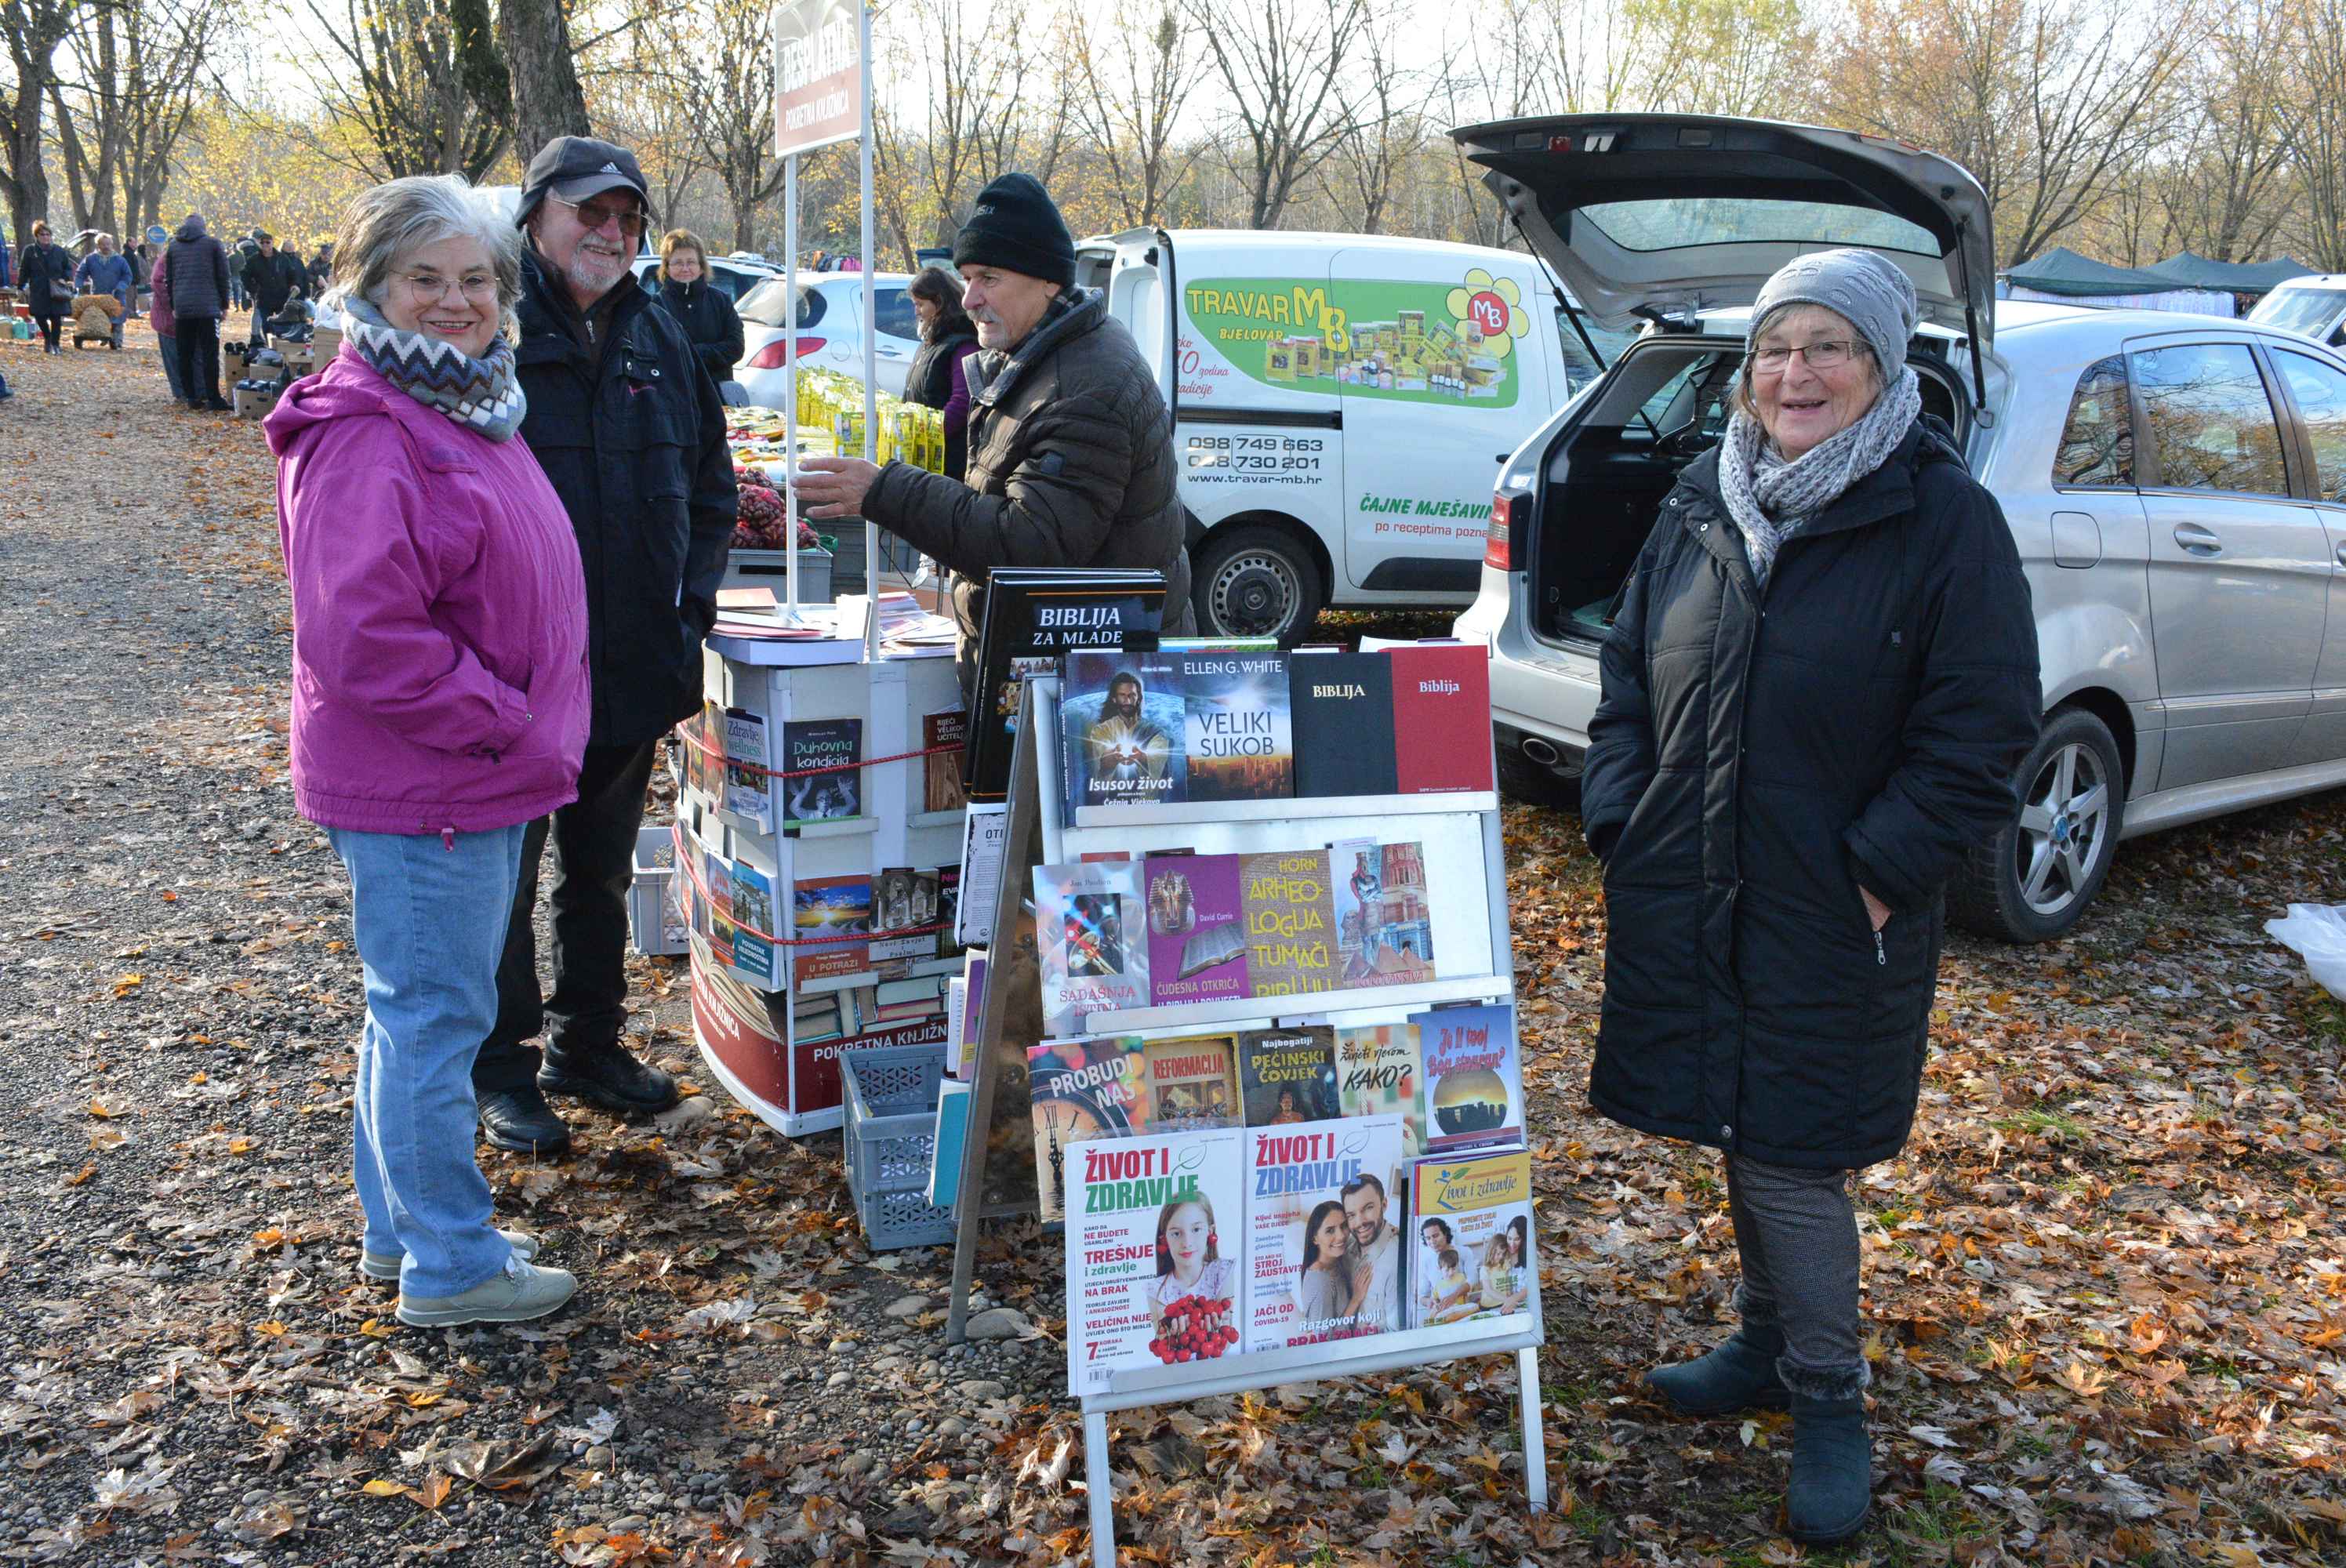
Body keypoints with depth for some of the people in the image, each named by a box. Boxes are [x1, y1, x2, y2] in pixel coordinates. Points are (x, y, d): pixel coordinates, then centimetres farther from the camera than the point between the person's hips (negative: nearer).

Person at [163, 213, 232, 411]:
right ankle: (213, 398, -8)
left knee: (185, 355, 8)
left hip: (182, 308, 3)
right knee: (210, 353, -4)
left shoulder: (173, 246, 13)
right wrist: (224, 304, 9)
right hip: (208, 306, -3)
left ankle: (191, 396, 7)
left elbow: (169, 279, 16)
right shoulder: (212, 244, 2)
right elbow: (223, 276, 2)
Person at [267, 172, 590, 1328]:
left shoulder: (468, 405, 14)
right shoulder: (365, 434, -18)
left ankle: (403, 1227, 34)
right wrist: (500, 723, -19)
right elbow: (361, 632, -26)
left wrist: (524, 725, 15)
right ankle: (451, 1268, 14)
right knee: (434, 1016, 1)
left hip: (485, 772, 10)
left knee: (421, 1008, 19)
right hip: (421, 788, -10)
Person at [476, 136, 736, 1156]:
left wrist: (690, 602, 6)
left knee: (602, 871, 18)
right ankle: (501, 1072, 20)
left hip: (632, 663, 6)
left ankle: (586, 1048, 33)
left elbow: (710, 480, 18)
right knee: (503, 872, 6)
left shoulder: (658, 340, 9)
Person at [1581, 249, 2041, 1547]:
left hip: (1832, 917, -5)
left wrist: (1880, 872, -14)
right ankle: (1770, 1342, 35)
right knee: (1736, 1130, 16)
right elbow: (1628, 673, 13)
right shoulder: (1702, 502, 7)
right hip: (1686, 899, 5)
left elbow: (1978, 732, -10)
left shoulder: (1946, 519, -9)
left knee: (1790, 1151, -2)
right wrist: (1621, 820, 3)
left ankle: (1829, 1398, 18)